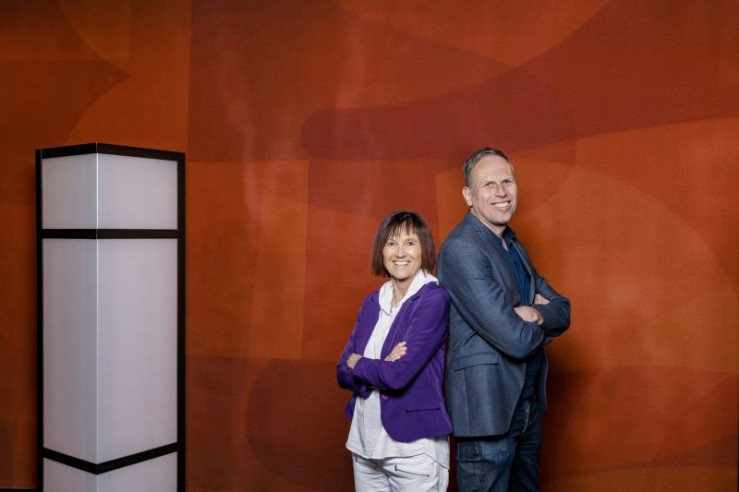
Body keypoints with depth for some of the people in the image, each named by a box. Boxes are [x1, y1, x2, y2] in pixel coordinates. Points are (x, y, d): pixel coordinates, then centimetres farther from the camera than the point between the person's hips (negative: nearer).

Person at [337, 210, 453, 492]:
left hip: (414, 446, -5)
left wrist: (357, 363, -4)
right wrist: (381, 369, -16)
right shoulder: (372, 303, 6)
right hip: (364, 441, 6)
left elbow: (399, 374, -22)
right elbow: (343, 373, 2)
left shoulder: (434, 300, -13)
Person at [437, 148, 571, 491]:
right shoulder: (461, 248, -18)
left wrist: (536, 314, -14)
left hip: (528, 402, 9)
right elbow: (515, 340, -23)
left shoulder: (514, 246, 12)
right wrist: (542, 323, -1)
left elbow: (563, 312, 8)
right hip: (487, 407, -9)